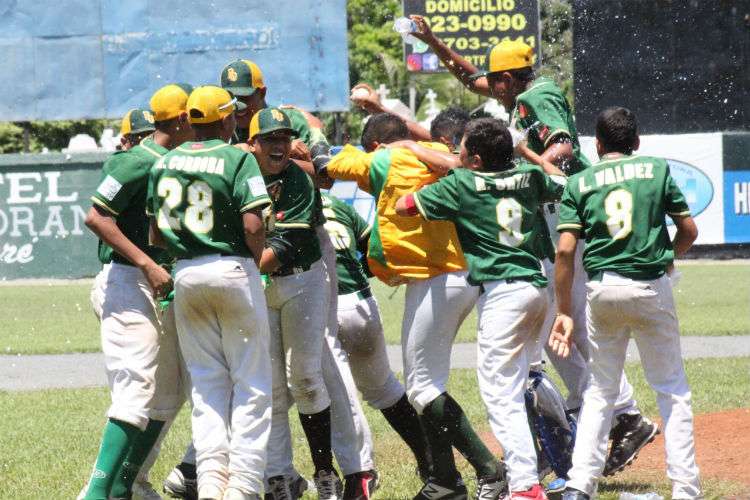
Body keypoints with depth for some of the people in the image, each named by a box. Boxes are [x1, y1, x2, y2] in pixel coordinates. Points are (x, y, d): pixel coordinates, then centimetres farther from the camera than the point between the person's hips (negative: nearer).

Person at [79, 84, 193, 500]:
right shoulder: (137, 162, -12)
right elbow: (97, 217, -18)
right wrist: (148, 265, -22)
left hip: (164, 290, 10)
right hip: (127, 282, -10)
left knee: (168, 395, 13)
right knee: (138, 390, -18)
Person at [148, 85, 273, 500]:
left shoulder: (165, 162, 7)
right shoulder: (238, 159, -9)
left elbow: (156, 232, 9)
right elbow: (252, 224, -18)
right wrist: (256, 263, -2)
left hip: (185, 275, 5)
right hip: (232, 270, -5)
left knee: (206, 383, 12)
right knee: (251, 385, 3)